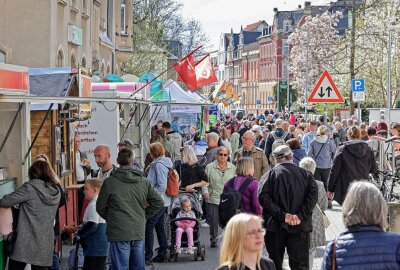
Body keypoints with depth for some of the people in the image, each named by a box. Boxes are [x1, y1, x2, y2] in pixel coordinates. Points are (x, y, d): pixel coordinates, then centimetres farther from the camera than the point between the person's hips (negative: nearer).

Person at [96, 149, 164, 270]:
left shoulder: (109, 182, -7)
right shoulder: (144, 181, 4)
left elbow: (100, 207, 0)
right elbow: (159, 203, 8)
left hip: (119, 234, -4)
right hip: (139, 233, 4)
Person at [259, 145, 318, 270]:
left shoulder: (270, 174, 2)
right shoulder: (305, 174, 5)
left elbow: (263, 197, -12)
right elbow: (313, 194, -9)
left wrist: (282, 215, -14)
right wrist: (301, 216, -13)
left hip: (276, 226, 0)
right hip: (300, 227, 0)